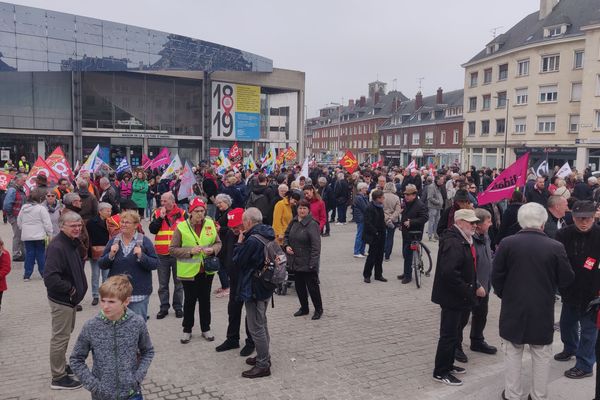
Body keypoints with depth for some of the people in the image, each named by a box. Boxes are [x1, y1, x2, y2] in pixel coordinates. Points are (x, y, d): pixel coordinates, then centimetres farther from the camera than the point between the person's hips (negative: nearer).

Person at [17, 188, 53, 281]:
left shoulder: (23, 207, 6)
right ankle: (44, 272, 11)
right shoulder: (41, 208, -12)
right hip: (39, 236, -5)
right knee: (41, 254, 4)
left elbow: (19, 222, 15)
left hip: (26, 236, 5)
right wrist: (50, 234, -3)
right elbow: (47, 223, -12)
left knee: (29, 254, 9)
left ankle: (27, 275, 10)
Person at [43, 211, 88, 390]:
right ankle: (58, 377, 13)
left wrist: (75, 289, 8)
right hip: (61, 300, -10)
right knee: (60, 337, 1)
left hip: (70, 298, 10)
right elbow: (50, 278, -31)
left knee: (66, 333, 22)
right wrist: (70, 289, -20)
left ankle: (62, 366, 39)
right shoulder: (57, 247, -24)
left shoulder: (73, 243, 7)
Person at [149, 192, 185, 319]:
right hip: (162, 255, 1)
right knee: (163, 284, 8)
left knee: (178, 282, 9)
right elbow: (152, 230, -9)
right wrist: (161, 217, -18)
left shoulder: (182, 214, -2)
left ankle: (178, 307, 21)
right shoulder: (157, 213, 3)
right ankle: (164, 308, 19)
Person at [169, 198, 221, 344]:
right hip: (189, 271, -3)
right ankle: (187, 329, 27)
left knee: (205, 299, 16)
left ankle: (206, 328, 31)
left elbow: (218, 243, 8)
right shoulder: (181, 227, -11)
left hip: (207, 270, 3)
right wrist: (190, 251, -21)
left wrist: (212, 249, -13)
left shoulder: (210, 224, -2)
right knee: (189, 300, 10)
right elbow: (172, 249, -9)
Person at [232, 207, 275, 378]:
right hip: (266, 286, 10)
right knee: (261, 323, 22)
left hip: (254, 289, -10)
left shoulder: (253, 240, -25)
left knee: (256, 328, 0)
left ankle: (263, 365, 8)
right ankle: (264, 356, 35)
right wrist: (244, 241, 5)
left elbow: (238, 260, -17)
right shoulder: (267, 235, 4)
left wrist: (240, 242, -6)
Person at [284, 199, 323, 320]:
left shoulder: (312, 224, -15)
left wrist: (313, 263, -22)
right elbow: (287, 235, 21)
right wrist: (286, 246, -1)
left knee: (312, 286, 2)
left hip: (308, 263, -7)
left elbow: (316, 245, -19)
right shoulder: (293, 222, 7)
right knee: (299, 285, 16)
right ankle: (304, 308, 32)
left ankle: (318, 309, 20)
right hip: (295, 261, 7)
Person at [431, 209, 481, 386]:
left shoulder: (464, 240, 12)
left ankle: (448, 365, 34)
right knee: (449, 335, 0)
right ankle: (440, 372, 12)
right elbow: (449, 272, -31)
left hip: (462, 297, 10)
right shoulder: (453, 242, -22)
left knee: (455, 334, 20)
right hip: (452, 298, -10)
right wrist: (469, 290, -22)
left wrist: (475, 286, 9)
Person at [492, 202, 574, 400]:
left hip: (513, 308, 0)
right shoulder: (556, 247, -12)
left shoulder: (507, 243, -11)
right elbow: (566, 280, -4)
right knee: (542, 355, 14)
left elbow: (496, 275, -6)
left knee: (513, 353, 13)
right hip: (543, 310, 0)